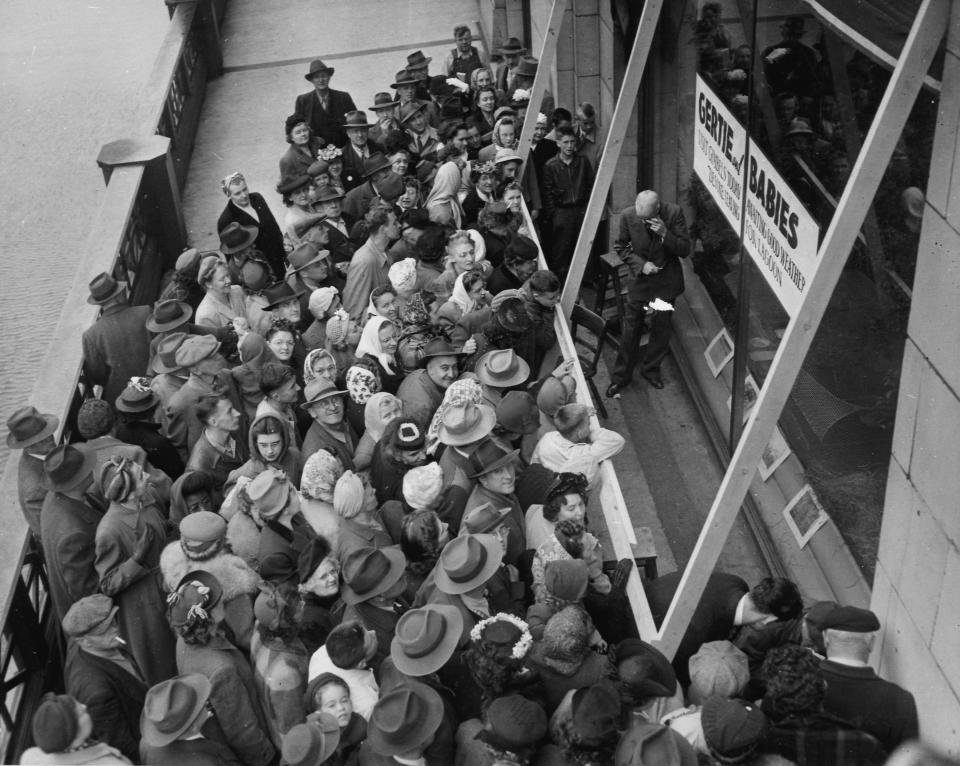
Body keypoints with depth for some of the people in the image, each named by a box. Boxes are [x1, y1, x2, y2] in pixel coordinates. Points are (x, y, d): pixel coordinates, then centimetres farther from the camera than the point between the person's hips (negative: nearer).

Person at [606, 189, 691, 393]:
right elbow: (622, 247, -1)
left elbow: (685, 250, -14)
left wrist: (665, 233, -31)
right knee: (631, 328, 6)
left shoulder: (674, 213, -19)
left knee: (661, 327, 12)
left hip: (666, 281, 0)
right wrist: (640, 264, -16)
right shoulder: (628, 216, -17)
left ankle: (651, 369, 33)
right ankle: (621, 376, 19)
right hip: (641, 279, 0)